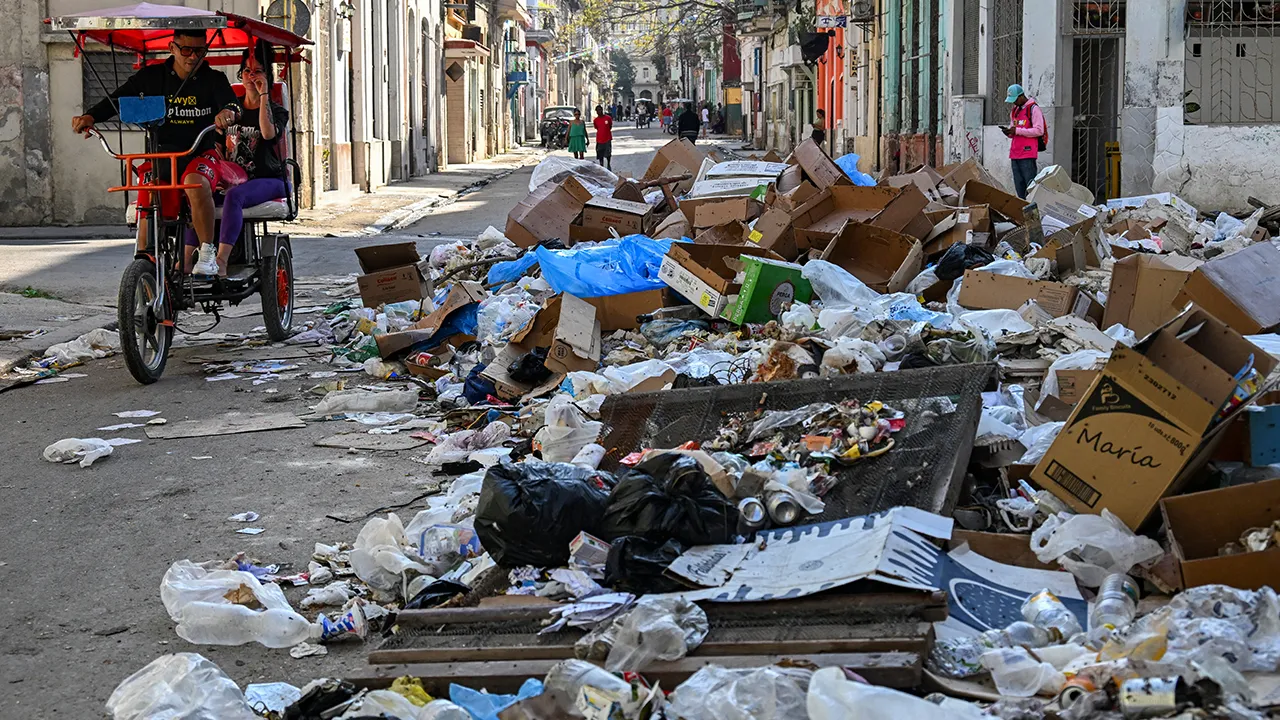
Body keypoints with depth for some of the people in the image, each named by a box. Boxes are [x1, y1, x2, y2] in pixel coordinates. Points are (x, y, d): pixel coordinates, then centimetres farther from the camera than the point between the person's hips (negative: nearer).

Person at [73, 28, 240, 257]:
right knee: (148, 221, -10)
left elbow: (230, 101, -16)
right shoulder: (153, 76, 6)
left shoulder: (214, 80, 3)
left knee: (195, 182, -36)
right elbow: (117, 99, -1)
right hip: (160, 158, 2)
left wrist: (229, 111, -42)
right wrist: (91, 116, -21)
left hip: (201, 155, -2)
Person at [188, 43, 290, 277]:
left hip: (267, 179, -5)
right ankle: (186, 260, -32)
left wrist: (264, 94, -14)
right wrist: (216, 170, -2)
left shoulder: (276, 111, 6)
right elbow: (219, 146, 19)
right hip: (232, 177, 5)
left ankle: (221, 261, -46)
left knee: (234, 195, -36)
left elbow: (268, 133, -17)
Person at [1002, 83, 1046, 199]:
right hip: (1015, 154, 8)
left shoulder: (1033, 109, -6)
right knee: (1019, 187, 8)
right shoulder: (1014, 111, 19)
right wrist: (1008, 132, 2)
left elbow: (1039, 131, -14)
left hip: (1028, 154, -8)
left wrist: (1017, 131, -16)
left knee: (1030, 185, -10)